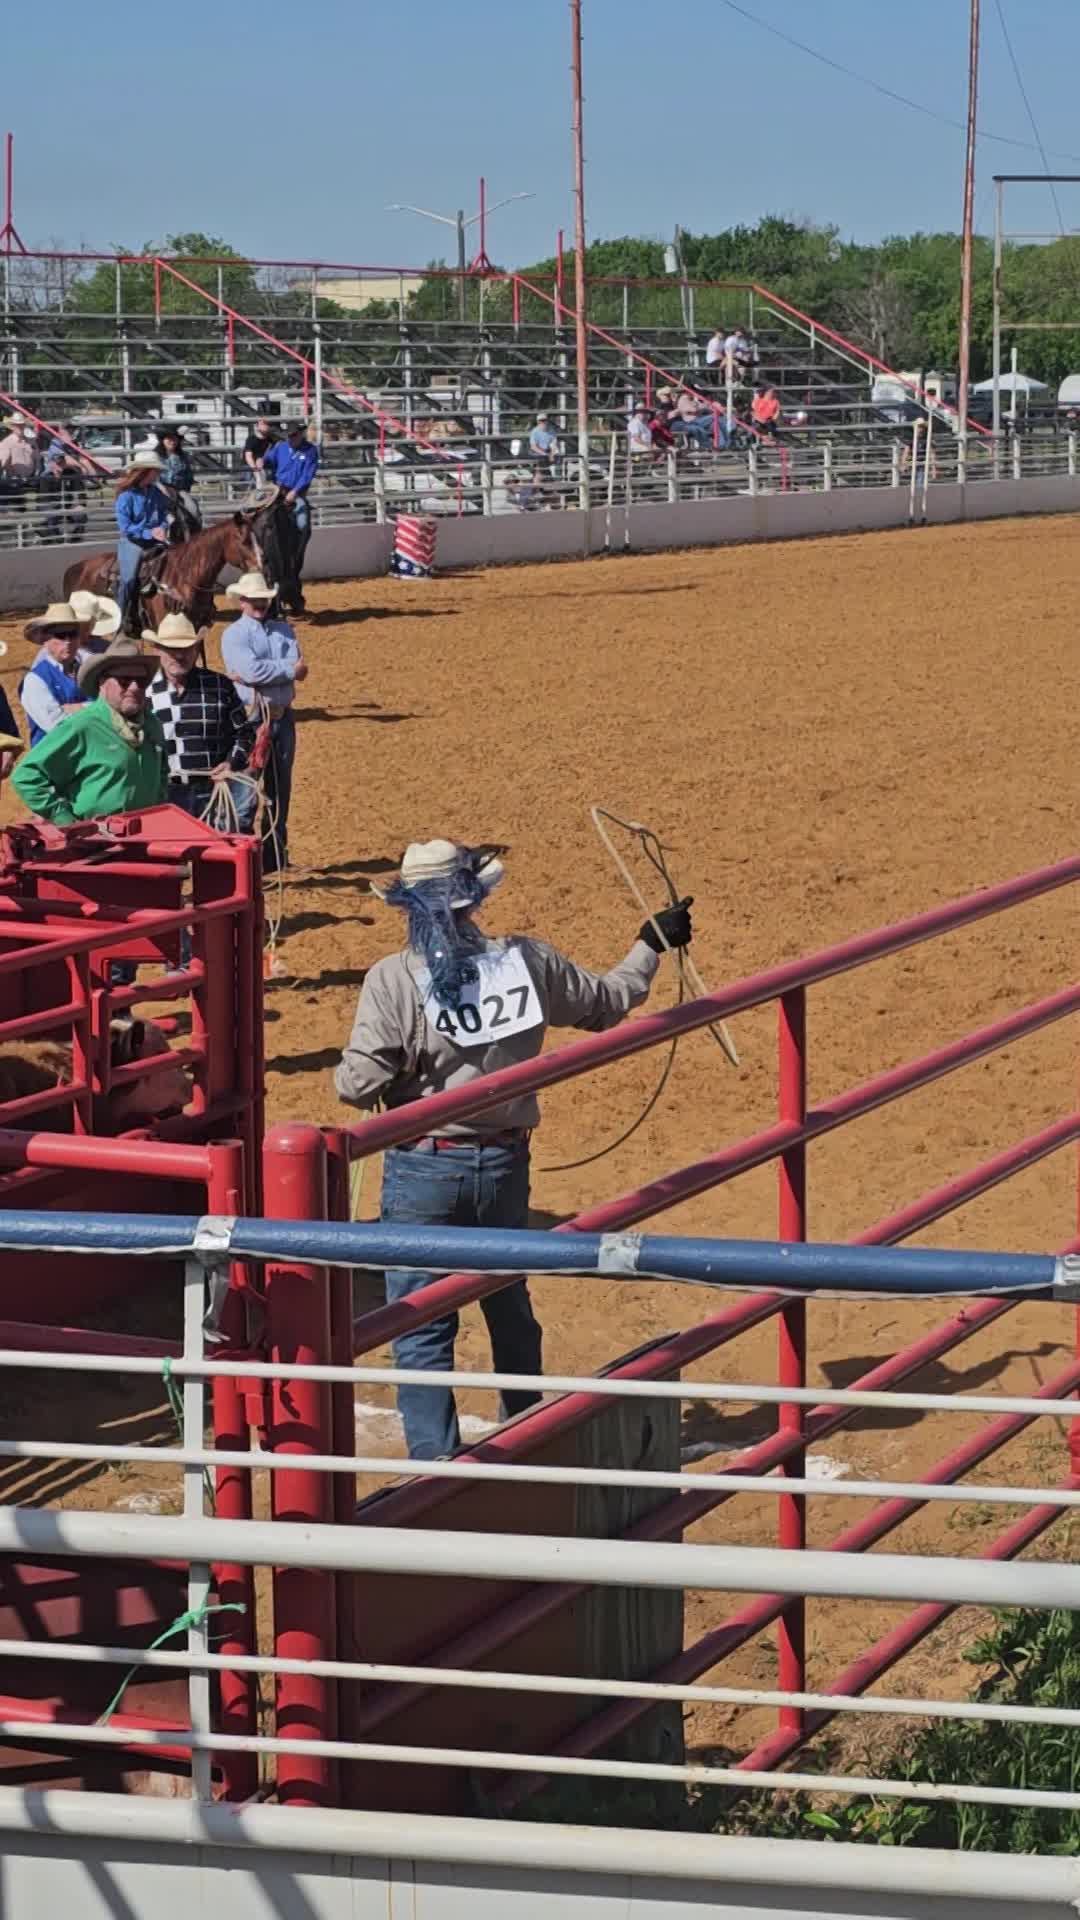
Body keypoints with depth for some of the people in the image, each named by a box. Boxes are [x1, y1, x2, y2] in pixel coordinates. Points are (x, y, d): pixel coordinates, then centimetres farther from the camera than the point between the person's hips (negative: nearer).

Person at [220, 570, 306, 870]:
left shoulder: (283, 629, 11)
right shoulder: (233, 634, -4)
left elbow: (296, 666, -6)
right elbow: (252, 668, -19)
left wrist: (261, 673, -16)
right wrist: (289, 670, -11)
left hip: (282, 717, 6)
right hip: (251, 718, -6)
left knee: (280, 788, 12)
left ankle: (276, 856, 21)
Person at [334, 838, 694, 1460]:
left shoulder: (393, 979, -15)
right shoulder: (529, 962, -4)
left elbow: (360, 1085, -19)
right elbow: (605, 1003, 12)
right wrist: (651, 946, 28)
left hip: (422, 1169, -4)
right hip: (505, 1161, 4)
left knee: (422, 1327, 5)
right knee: (511, 1310, 22)